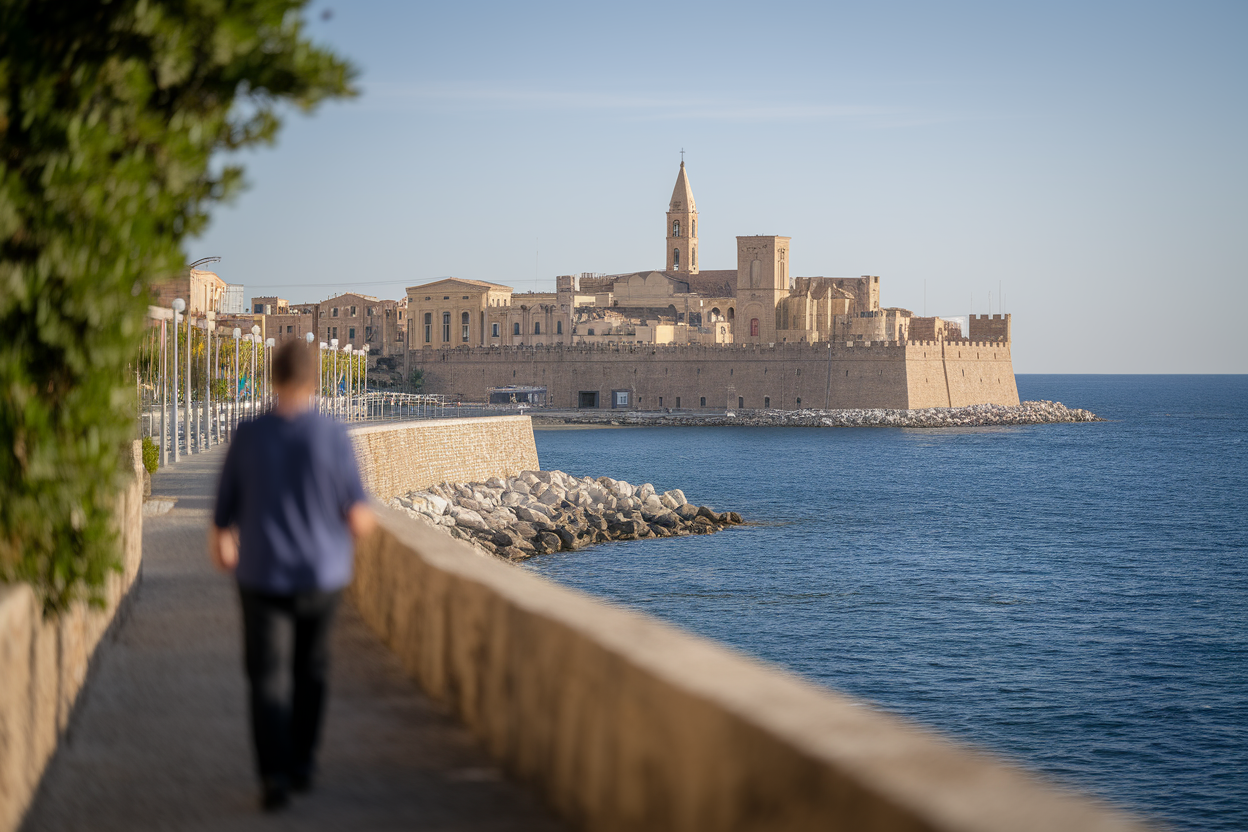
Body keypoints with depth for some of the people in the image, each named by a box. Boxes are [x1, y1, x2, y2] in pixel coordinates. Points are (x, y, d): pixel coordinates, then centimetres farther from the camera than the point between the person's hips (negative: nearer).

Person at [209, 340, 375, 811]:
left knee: (268, 679, 1)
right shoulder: (334, 437, -10)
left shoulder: (248, 438, -6)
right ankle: (301, 764, 27)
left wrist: (223, 551, 22)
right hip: (321, 575, 1)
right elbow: (359, 518, -9)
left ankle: (274, 775, -14)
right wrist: (364, 523, 16)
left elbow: (222, 518, 1)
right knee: (311, 669, 21)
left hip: (262, 576, -1)